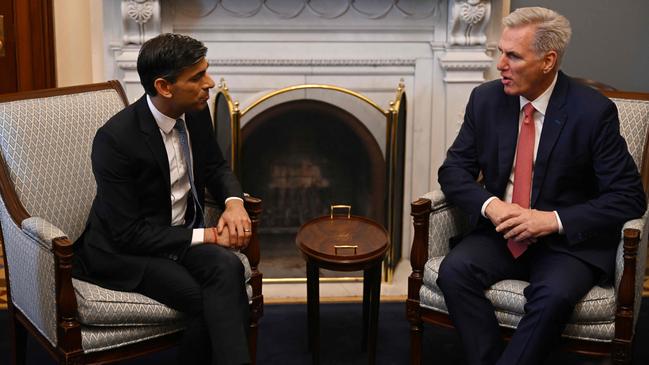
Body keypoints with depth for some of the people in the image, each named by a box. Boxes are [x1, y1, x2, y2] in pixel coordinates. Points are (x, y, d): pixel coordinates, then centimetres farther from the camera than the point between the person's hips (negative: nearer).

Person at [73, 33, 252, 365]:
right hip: (125, 250, -5)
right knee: (210, 302, -30)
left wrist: (234, 202, -9)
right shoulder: (115, 139, -24)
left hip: (182, 234, 6)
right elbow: (128, 233, -22)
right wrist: (206, 236, -21)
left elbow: (215, 166, 14)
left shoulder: (195, 112, -4)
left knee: (227, 268, -28)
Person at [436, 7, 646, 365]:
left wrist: (554, 220, -22)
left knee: (553, 295, -33)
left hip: (568, 240, -3)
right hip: (500, 232, 4)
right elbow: (454, 168, 4)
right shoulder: (486, 99, 0)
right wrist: (489, 205, -17)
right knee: (454, 270, -25)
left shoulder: (593, 112, -12)